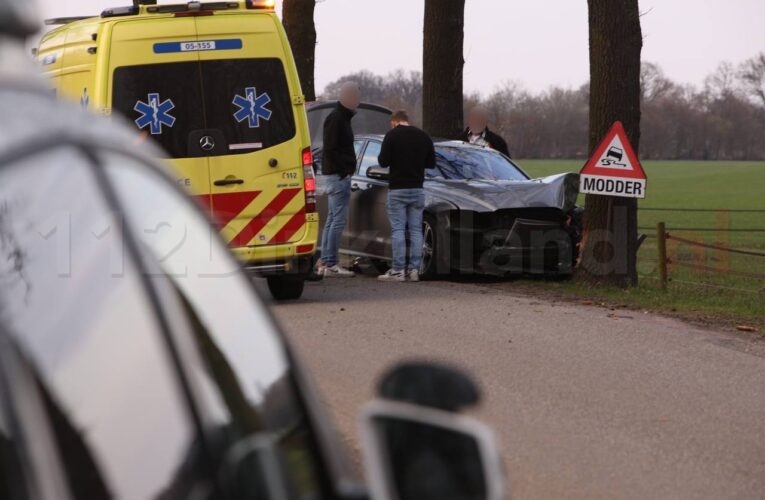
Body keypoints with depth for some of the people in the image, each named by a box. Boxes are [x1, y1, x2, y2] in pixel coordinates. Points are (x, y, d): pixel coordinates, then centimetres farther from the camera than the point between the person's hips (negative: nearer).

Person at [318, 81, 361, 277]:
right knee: (339, 219, -11)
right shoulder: (336, 119, -13)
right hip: (338, 175, -11)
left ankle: (325, 263, 14)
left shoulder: (341, 118, 18)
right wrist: (344, 169, -19)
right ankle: (331, 263, -12)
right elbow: (331, 149, -20)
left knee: (332, 220, 11)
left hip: (338, 175, 11)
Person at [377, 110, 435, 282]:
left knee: (398, 229, -3)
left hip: (397, 190, -4)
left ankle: (398, 270, -7)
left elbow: (383, 161, -11)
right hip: (417, 189, 4)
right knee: (416, 230, 7)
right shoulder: (423, 136, 7)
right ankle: (414, 269, 4)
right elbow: (431, 163, 11)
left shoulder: (392, 135, -8)